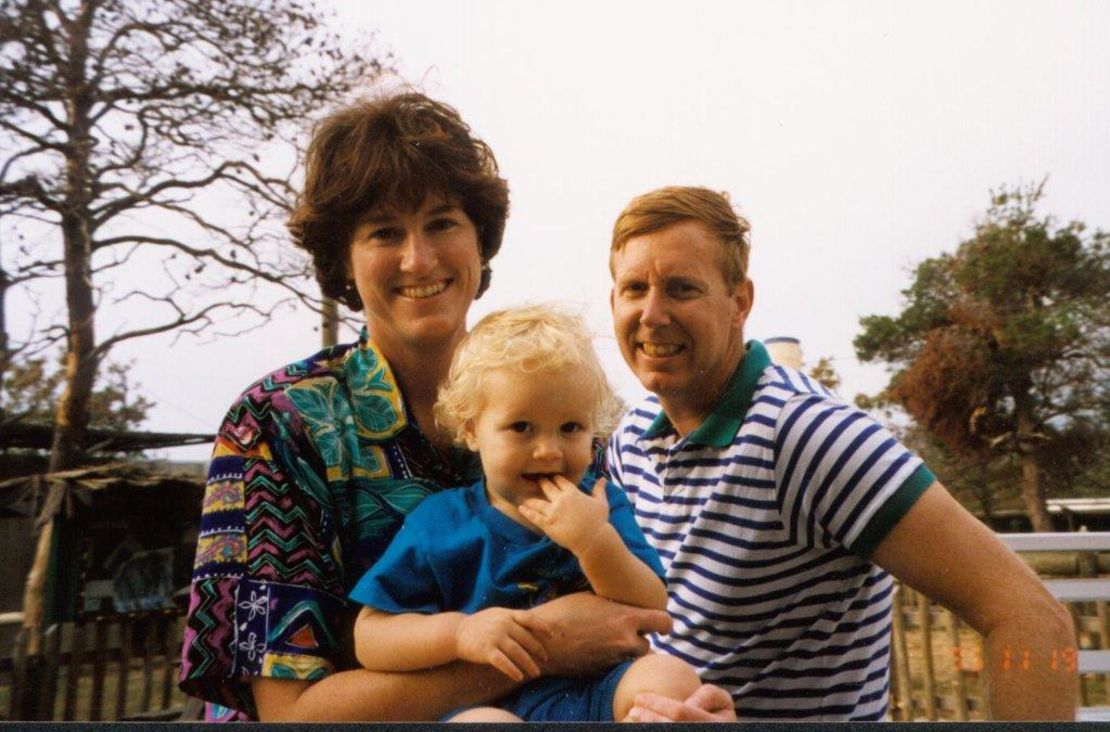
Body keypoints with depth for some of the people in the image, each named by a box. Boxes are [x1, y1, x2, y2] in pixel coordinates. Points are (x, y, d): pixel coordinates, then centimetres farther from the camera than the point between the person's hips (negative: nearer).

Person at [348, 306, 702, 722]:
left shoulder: (602, 505, 7)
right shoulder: (442, 523, 1)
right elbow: (369, 639, 1)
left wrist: (596, 542, -17)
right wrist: (459, 632, -17)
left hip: (592, 695, 3)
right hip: (482, 703, -3)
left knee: (671, 676, -26)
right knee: (482, 722, -37)